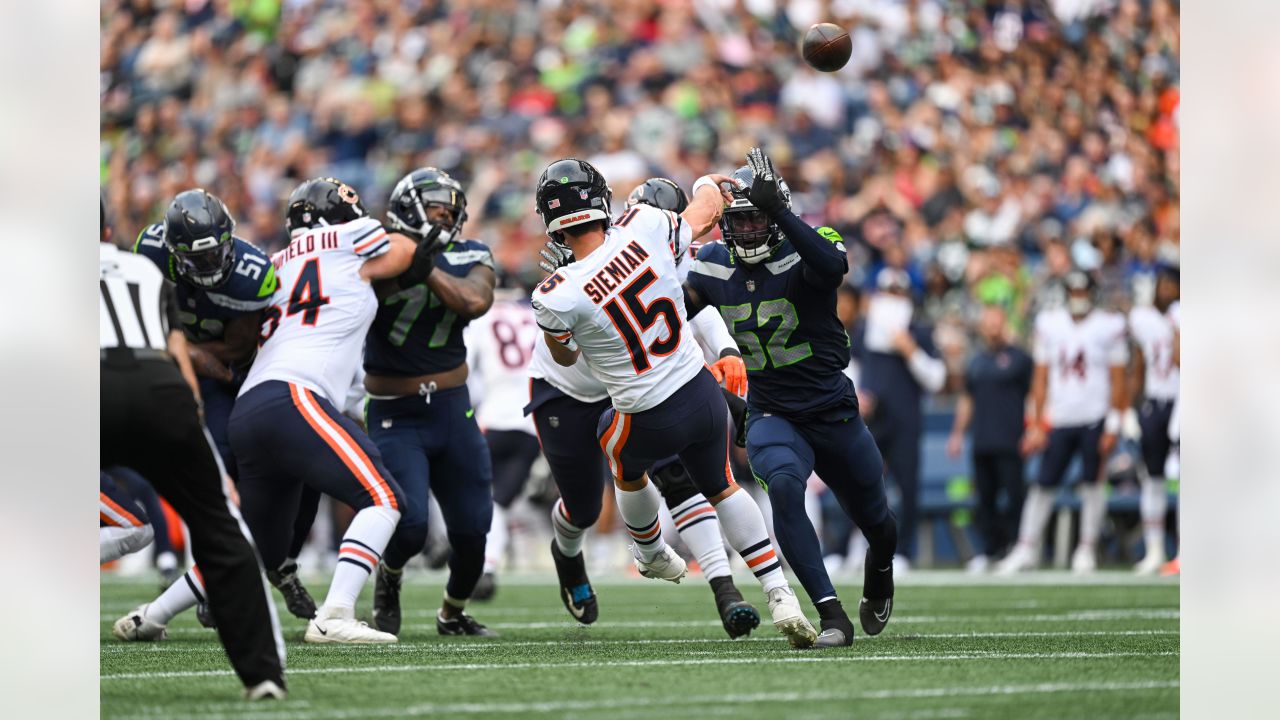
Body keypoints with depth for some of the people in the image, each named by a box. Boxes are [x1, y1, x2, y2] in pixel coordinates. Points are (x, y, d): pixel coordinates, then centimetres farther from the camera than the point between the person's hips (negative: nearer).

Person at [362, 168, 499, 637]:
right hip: (394, 417, -4)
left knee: (471, 530, 4)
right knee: (410, 524, -18)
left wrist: (425, 266, -25)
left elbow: (475, 302, -18)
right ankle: (389, 579, 18)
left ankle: (453, 614, 33)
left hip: (453, 410, 4)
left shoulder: (469, 258, 2)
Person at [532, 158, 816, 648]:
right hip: (704, 395, 3)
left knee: (628, 473, 34)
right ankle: (782, 598, 17)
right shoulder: (644, 228, -14)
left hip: (651, 422, -3)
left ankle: (652, 554, 60)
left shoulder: (558, 297, -22)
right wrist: (710, 184, 33)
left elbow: (565, 356, 2)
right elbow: (705, 214, 9)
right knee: (721, 488, 27)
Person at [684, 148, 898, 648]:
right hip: (771, 415, 1)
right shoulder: (713, 265, -3)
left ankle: (879, 574, 55)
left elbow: (833, 266, -42)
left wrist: (777, 209, -48)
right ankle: (831, 615, -31)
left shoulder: (803, 255, -17)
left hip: (833, 413, -1)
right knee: (784, 485, -32)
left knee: (875, 521, 16)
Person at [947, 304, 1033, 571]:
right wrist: (958, 433, 19)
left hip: (1010, 443, -6)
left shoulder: (1019, 358, 1)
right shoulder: (976, 362, 18)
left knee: (1015, 494, -9)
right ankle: (989, 550, 12)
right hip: (982, 444, 6)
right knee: (985, 497, 7)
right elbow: (967, 400, 25)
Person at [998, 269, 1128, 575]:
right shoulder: (1050, 325, 7)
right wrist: (1036, 425, 6)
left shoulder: (1109, 326, -1)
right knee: (1043, 484, 1)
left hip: (1094, 420, -2)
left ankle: (1087, 549, 8)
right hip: (1059, 420, 2)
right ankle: (1027, 548, 7)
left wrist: (1113, 425, -7)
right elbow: (1041, 378, 10)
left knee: (1091, 485, -2)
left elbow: (1117, 380, -1)